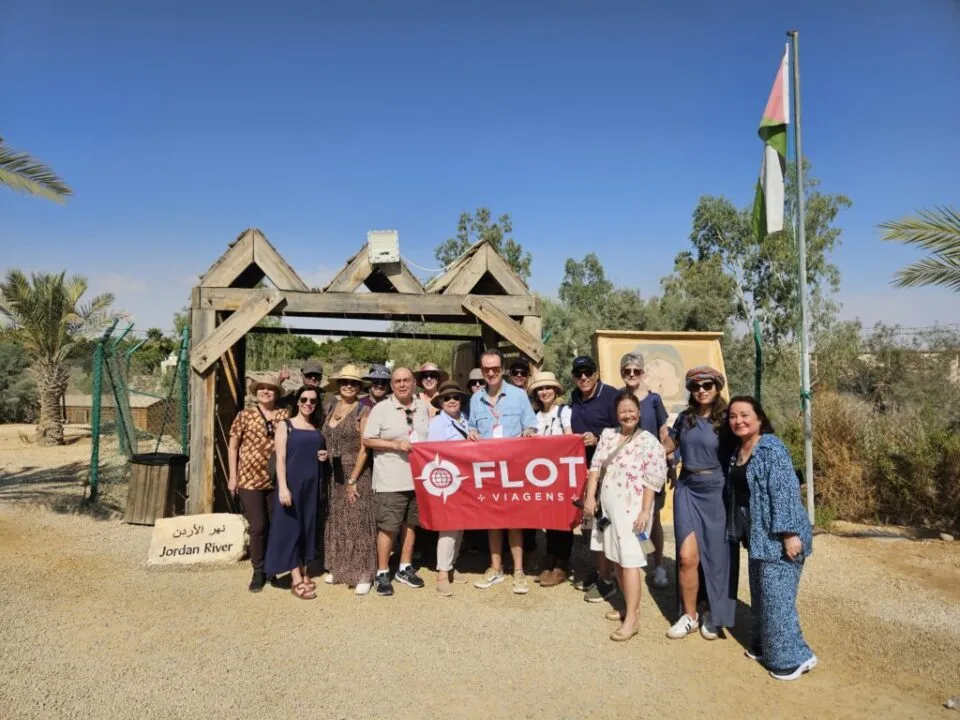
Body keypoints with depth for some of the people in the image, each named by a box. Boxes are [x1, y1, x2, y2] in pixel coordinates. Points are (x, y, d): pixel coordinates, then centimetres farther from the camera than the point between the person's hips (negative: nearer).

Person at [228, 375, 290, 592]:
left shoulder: (284, 415, 3)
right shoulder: (245, 415, -1)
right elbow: (233, 447, 2)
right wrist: (232, 476, -2)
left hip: (277, 480, 3)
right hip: (250, 479, -2)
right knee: (258, 527, -2)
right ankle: (258, 572, 14)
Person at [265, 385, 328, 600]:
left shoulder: (317, 429, 12)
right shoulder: (285, 426, -2)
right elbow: (280, 458, -9)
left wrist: (325, 457, 1)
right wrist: (283, 487, -18)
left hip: (312, 484, 5)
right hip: (291, 483, -5)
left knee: (308, 527, 9)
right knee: (290, 528, -3)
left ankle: (304, 573, 20)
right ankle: (296, 580, 0)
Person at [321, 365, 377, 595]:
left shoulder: (363, 411, -11)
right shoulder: (331, 407, 7)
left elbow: (364, 449, -13)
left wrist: (352, 480, -15)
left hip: (356, 473, -6)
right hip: (333, 474, 6)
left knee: (357, 522, -1)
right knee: (336, 521, 14)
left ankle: (363, 574, 7)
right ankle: (337, 567, 28)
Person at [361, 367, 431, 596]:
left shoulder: (422, 407, 8)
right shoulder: (381, 408, -6)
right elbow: (367, 440, -8)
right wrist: (395, 444, -17)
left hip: (418, 477, 5)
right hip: (391, 480, -5)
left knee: (411, 524, 14)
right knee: (388, 526, -2)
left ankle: (405, 568, 29)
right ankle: (382, 573, 12)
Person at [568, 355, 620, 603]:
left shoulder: (610, 395, -11)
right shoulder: (574, 398, 11)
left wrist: (598, 440, -24)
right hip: (583, 467, 8)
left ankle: (607, 579, 5)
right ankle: (599, 570, 29)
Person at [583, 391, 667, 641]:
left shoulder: (649, 441, -8)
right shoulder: (608, 435, 8)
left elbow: (652, 480, -11)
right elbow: (595, 467, 7)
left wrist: (645, 511, -16)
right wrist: (590, 496, -1)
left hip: (632, 509, -6)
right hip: (608, 507, 6)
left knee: (629, 561, -6)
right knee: (616, 559, 13)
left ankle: (632, 618, 0)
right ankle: (630, 607, 27)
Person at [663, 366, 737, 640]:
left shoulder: (726, 420, -5)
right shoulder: (685, 418, 7)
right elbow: (667, 446, 19)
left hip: (717, 492, -3)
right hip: (687, 490, 3)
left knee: (716, 557, 7)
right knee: (687, 557, -2)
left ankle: (714, 617, 26)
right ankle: (689, 615, 16)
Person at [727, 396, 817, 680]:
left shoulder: (771, 448, -17)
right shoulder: (738, 452, 9)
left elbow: (786, 491, -23)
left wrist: (790, 532, -26)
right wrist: (740, 530, 20)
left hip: (777, 535, -9)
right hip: (757, 534, 9)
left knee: (776, 594, -5)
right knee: (760, 592, 18)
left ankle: (794, 657, 7)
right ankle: (764, 645, 32)